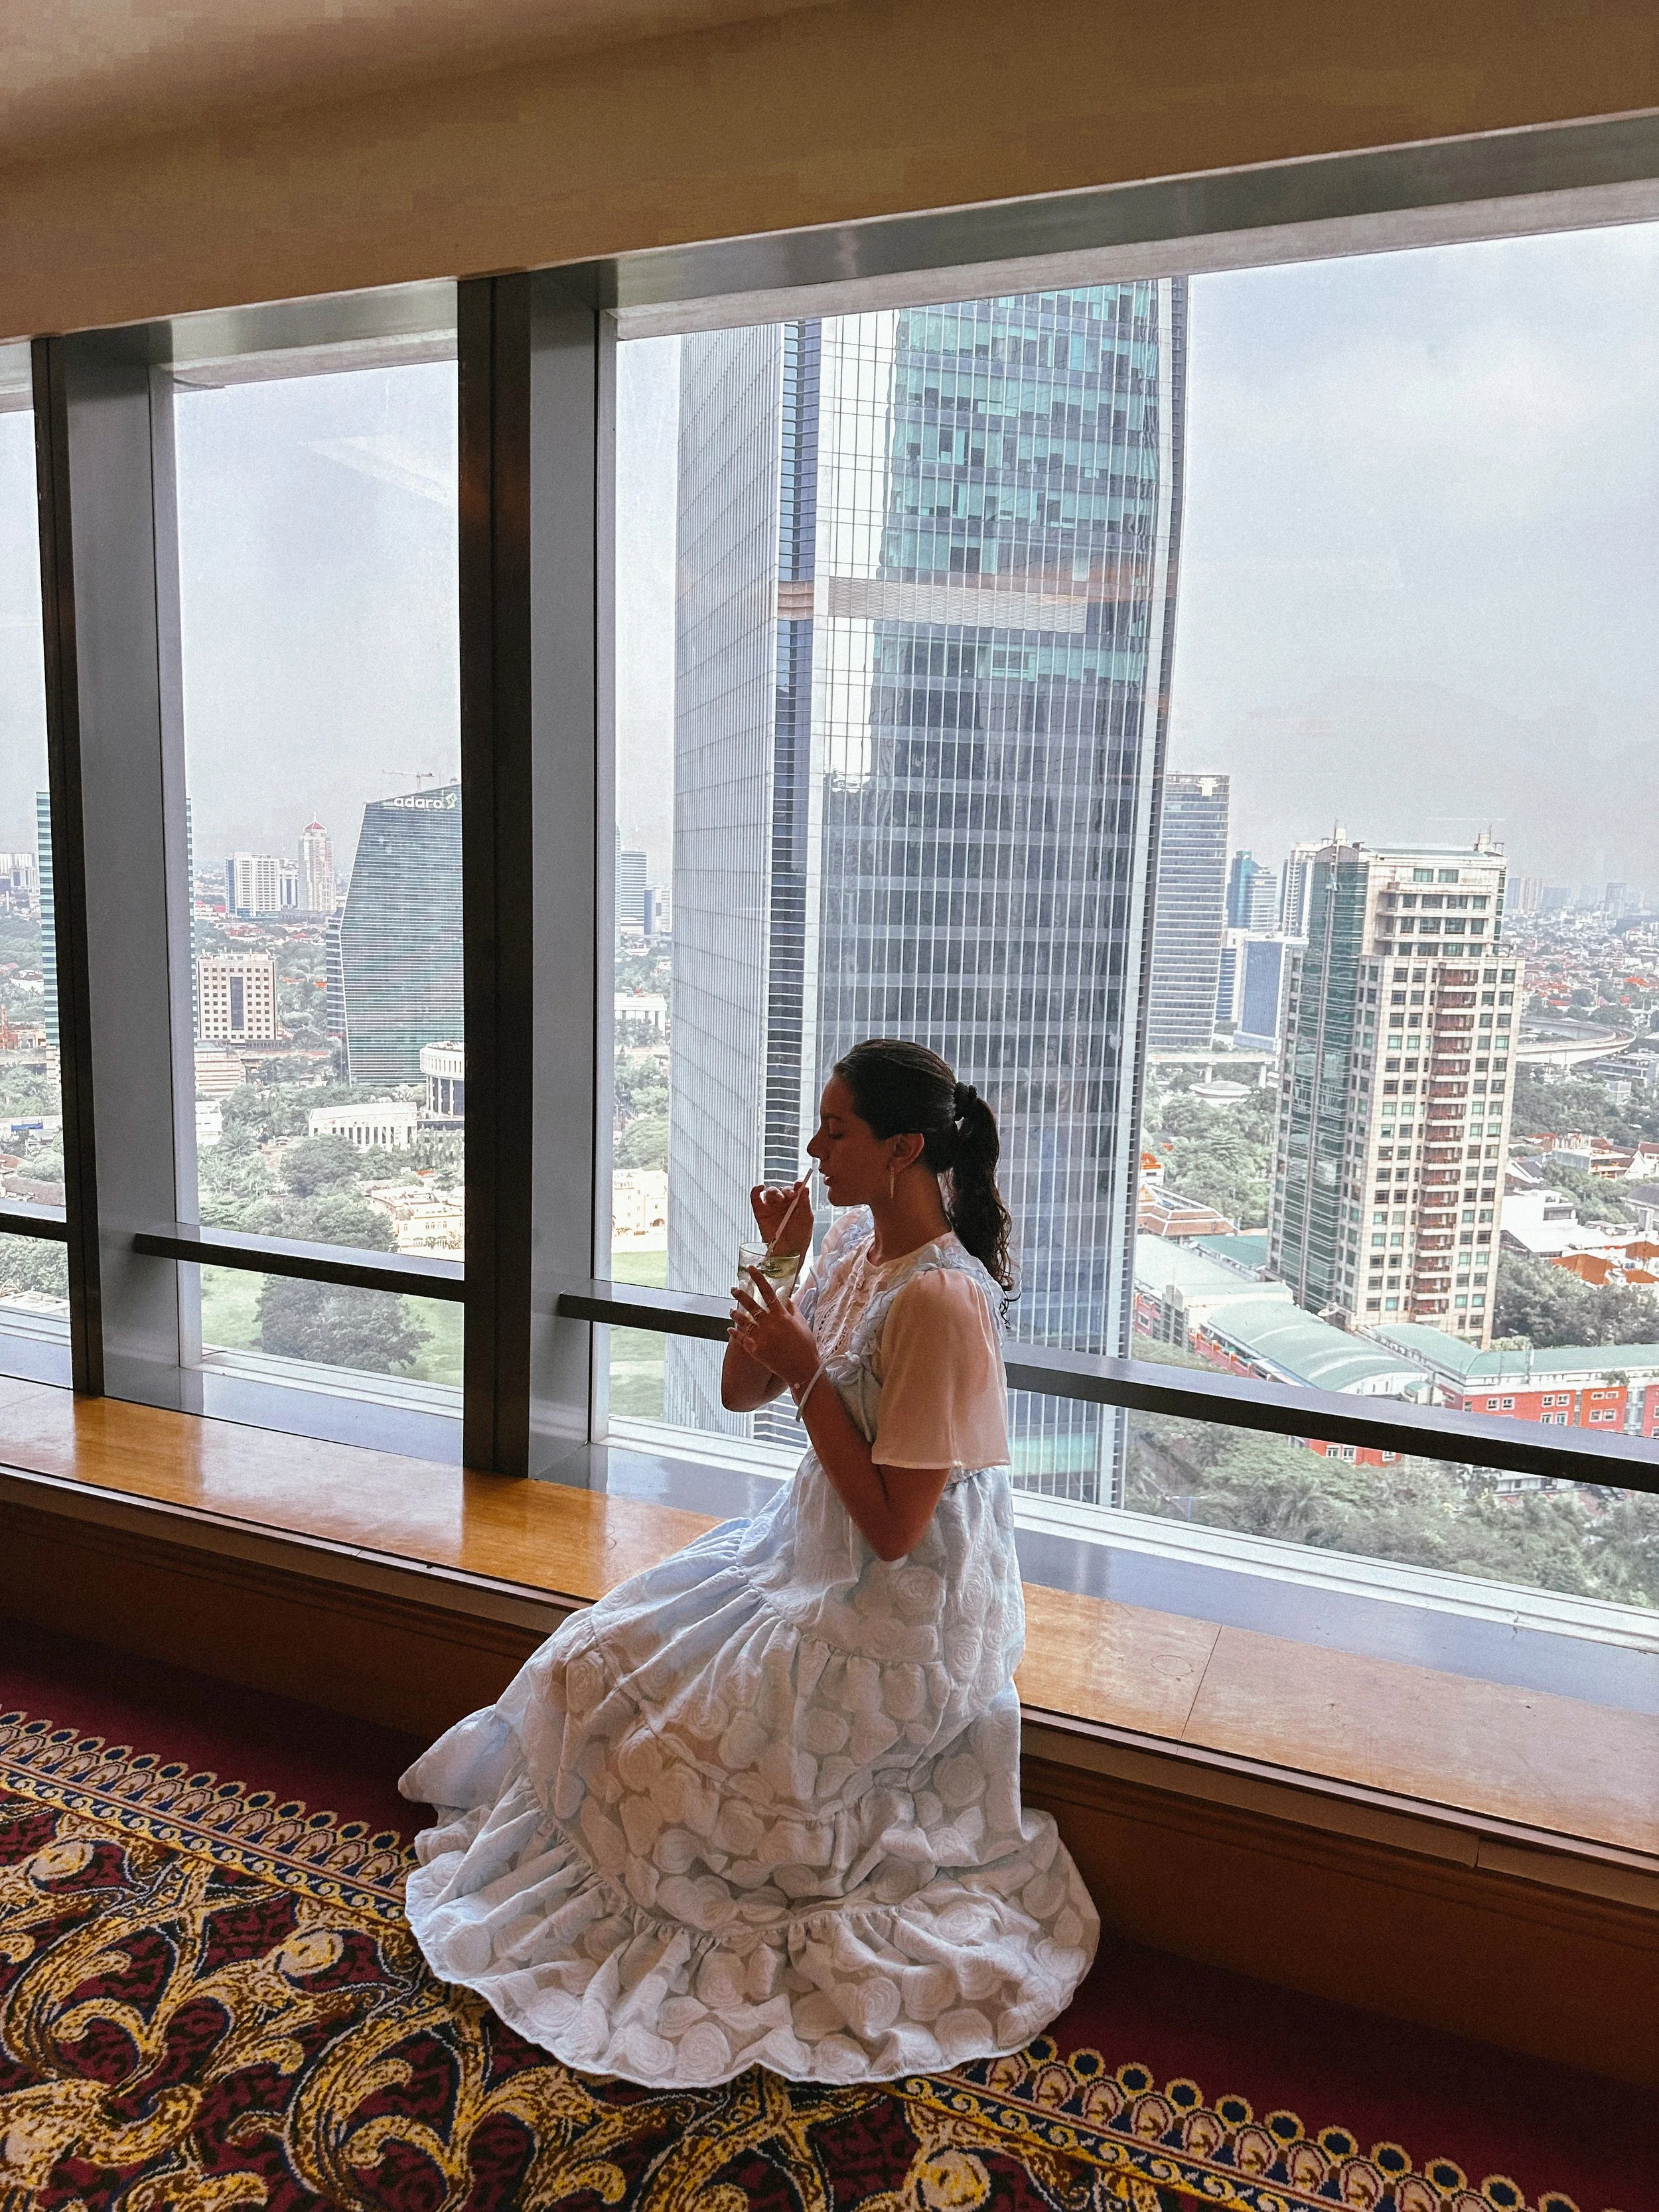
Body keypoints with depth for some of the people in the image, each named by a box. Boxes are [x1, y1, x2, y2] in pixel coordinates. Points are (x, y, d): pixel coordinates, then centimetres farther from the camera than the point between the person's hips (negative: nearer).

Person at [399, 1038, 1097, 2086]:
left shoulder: (941, 1301, -28)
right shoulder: (856, 1244, 0)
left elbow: (893, 1527, -25)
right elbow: (742, 1390, 6)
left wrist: (807, 1373, -24)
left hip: (901, 1615, -9)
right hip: (811, 1556, 9)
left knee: (669, 1760, -3)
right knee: (599, 1668, 10)